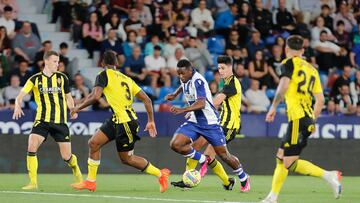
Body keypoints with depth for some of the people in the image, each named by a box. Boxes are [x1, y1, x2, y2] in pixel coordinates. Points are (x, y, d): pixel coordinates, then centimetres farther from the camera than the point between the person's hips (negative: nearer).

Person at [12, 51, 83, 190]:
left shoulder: (62, 78, 5)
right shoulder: (35, 79, 1)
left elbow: (68, 97, 15)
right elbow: (20, 96, -7)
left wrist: (73, 109, -5)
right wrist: (18, 106, -28)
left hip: (60, 121, 0)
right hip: (42, 120, 0)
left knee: (66, 156, -1)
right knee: (31, 147, -22)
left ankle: (77, 173, 34)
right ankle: (33, 182, -12)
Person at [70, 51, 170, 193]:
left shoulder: (104, 75, -7)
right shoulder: (126, 78, 14)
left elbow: (95, 97, -21)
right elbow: (146, 99, 10)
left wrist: (78, 108, -6)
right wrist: (151, 121, 16)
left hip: (126, 122, -8)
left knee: (126, 158, 4)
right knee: (94, 143, 7)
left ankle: (160, 174, 14)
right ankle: (91, 181, 10)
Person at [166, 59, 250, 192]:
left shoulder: (197, 81, -22)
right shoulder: (186, 79, 3)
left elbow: (201, 103, -36)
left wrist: (182, 110, -44)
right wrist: (175, 94, 28)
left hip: (210, 122, -7)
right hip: (194, 122, 7)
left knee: (223, 155, 2)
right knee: (175, 144, -14)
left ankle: (244, 178, 26)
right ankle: (203, 160, 7)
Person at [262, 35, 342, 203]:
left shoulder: (290, 63, 1)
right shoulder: (312, 69, 20)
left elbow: (284, 85, -16)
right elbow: (320, 100, 17)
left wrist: (273, 107, -11)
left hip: (298, 118, -8)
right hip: (308, 118, 8)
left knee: (290, 163, -12)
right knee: (281, 157, 16)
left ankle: (328, 176, -21)